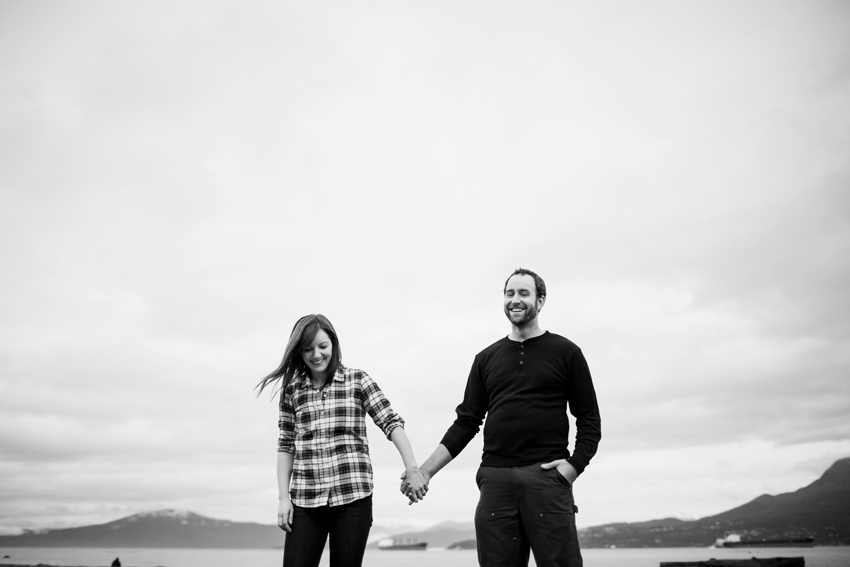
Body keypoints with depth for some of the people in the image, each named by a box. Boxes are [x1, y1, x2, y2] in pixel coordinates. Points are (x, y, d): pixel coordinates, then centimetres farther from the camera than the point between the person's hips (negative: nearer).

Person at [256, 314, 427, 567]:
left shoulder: (357, 380, 1)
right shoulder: (292, 389, 8)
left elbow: (391, 422, -6)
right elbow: (286, 445, 11)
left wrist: (412, 468, -18)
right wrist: (284, 497, 3)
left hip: (352, 495, -2)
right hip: (305, 499, 2)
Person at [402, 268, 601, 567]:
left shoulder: (565, 352, 8)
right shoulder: (486, 358, 15)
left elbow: (589, 418, 6)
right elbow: (466, 421, 13)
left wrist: (573, 466, -9)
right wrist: (425, 470, 4)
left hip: (547, 478, -2)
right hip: (495, 481, 3)